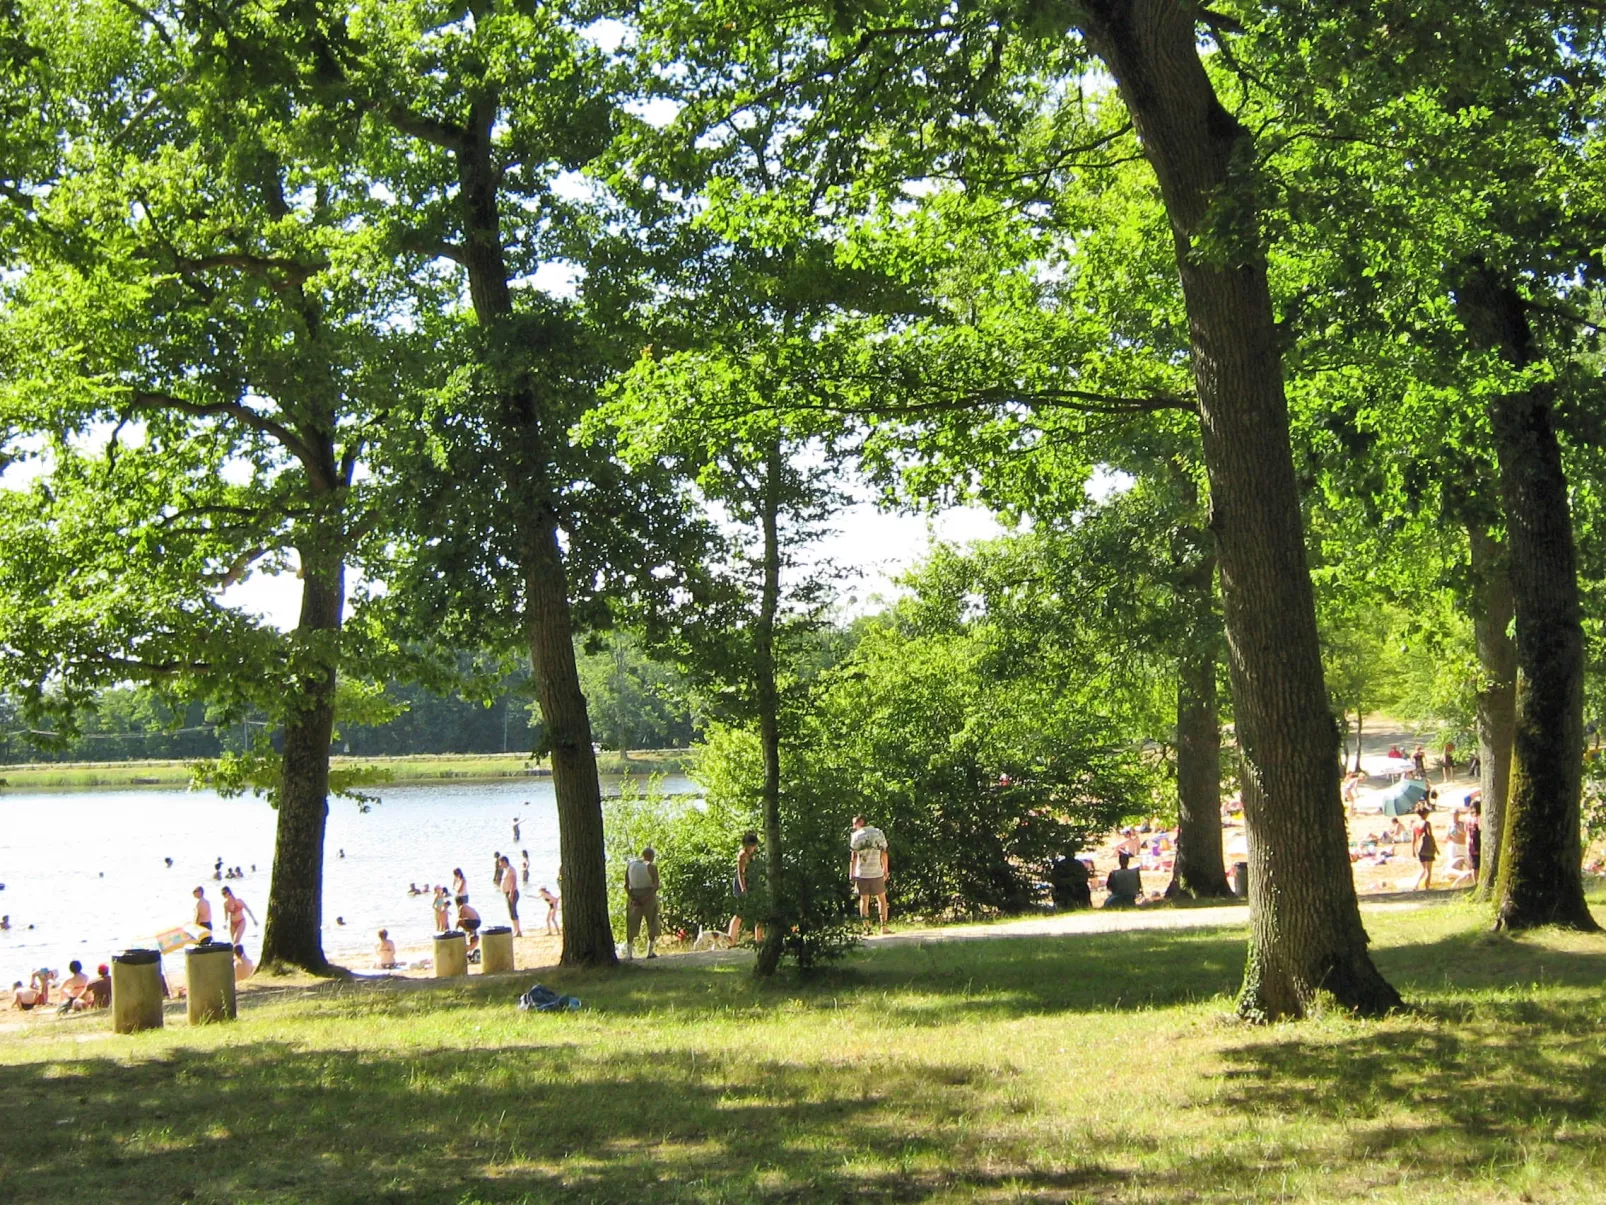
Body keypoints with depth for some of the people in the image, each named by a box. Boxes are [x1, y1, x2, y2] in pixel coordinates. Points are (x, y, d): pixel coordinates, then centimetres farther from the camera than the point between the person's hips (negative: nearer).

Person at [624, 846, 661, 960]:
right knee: (652, 925, 9)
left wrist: (633, 898, -9)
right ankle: (650, 952, 4)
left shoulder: (630, 864, 3)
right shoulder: (652, 866, -8)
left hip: (633, 897, 3)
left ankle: (629, 953, 2)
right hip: (649, 896, -3)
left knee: (631, 925, 8)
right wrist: (646, 898, -15)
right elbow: (656, 885, -16)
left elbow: (626, 885, -3)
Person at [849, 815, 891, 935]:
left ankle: (867, 928, 3)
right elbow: (884, 853, 3)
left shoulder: (856, 836, -4)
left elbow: (853, 856, -6)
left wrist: (851, 874, -2)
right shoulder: (879, 833, 3)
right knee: (881, 899, 12)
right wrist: (886, 870, 12)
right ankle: (884, 926, 8)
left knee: (864, 900, 7)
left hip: (861, 873, -1)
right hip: (877, 873, 1)